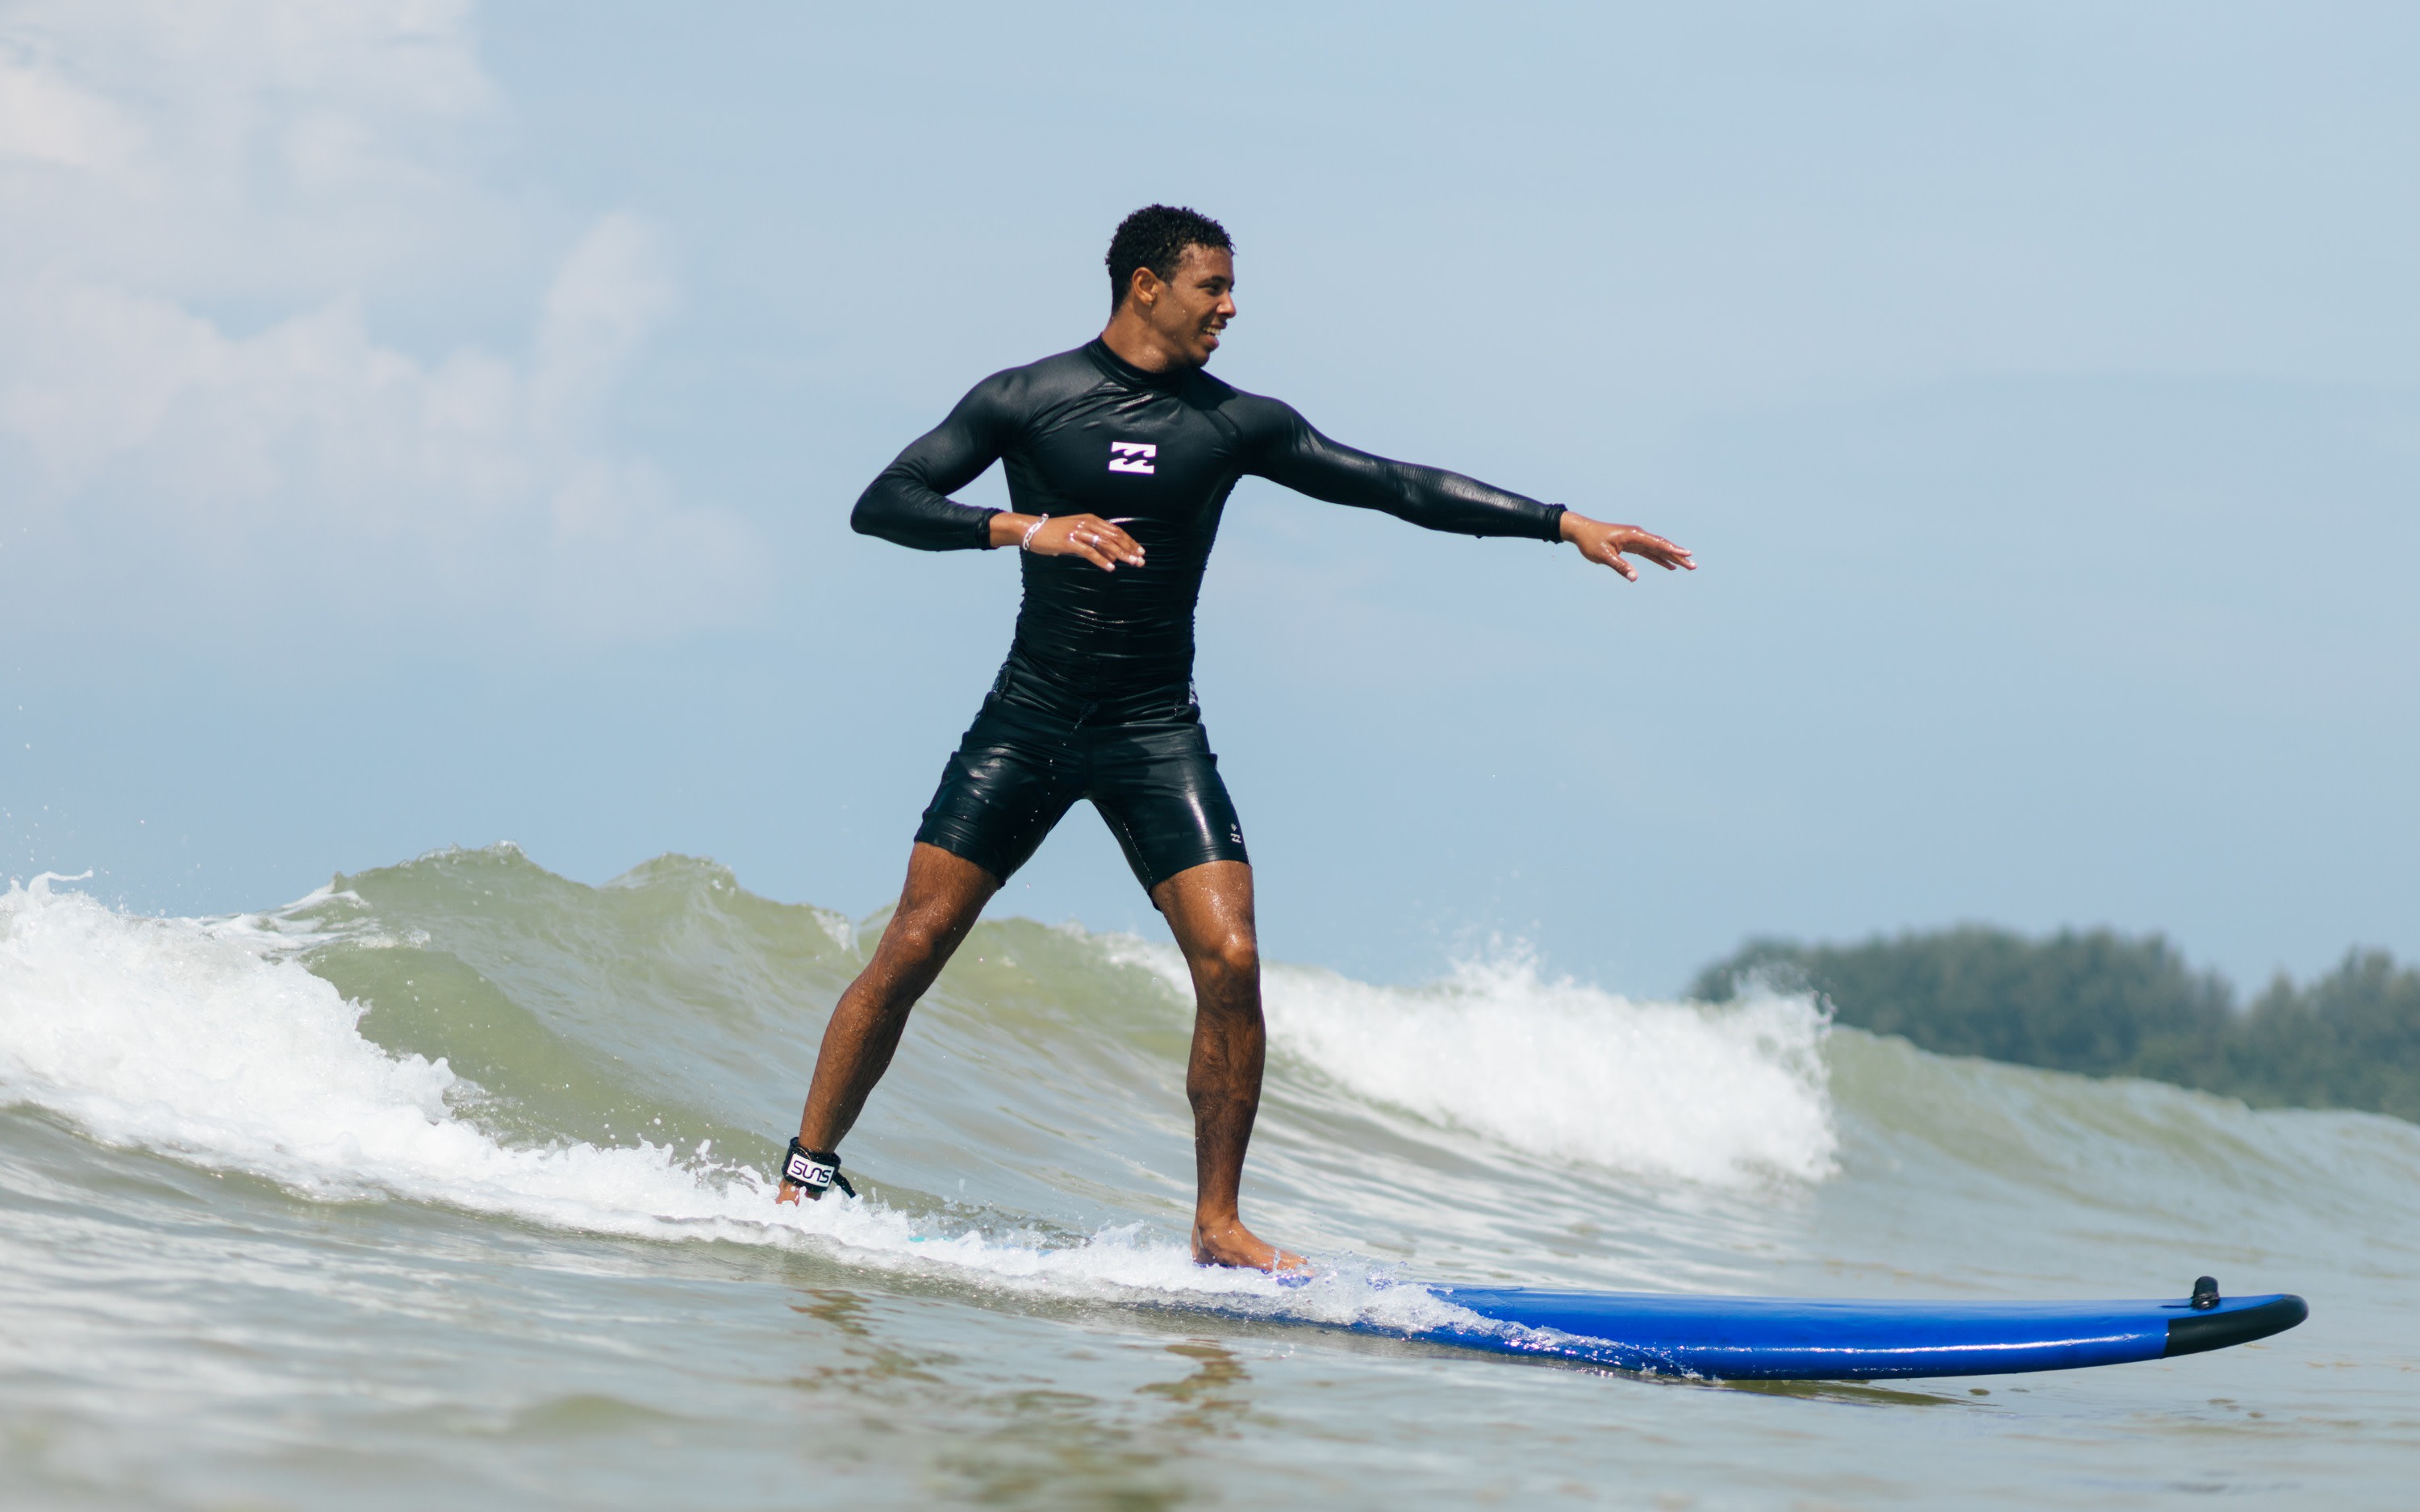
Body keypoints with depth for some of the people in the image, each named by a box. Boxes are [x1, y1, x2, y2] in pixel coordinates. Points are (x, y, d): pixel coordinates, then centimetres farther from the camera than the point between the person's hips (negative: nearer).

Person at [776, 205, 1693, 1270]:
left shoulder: (1235, 424, 5)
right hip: (1031, 714, -2)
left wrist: (1564, 524, 2)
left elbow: (1398, 487, 6)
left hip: (1156, 732, 2)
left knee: (1230, 961, -12)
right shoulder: (1022, 401, -2)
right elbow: (881, 505, -9)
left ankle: (1217, 1224, -3)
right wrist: (1025, 527, -24)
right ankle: (804, 1180, 7)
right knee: (916, 943, -6)